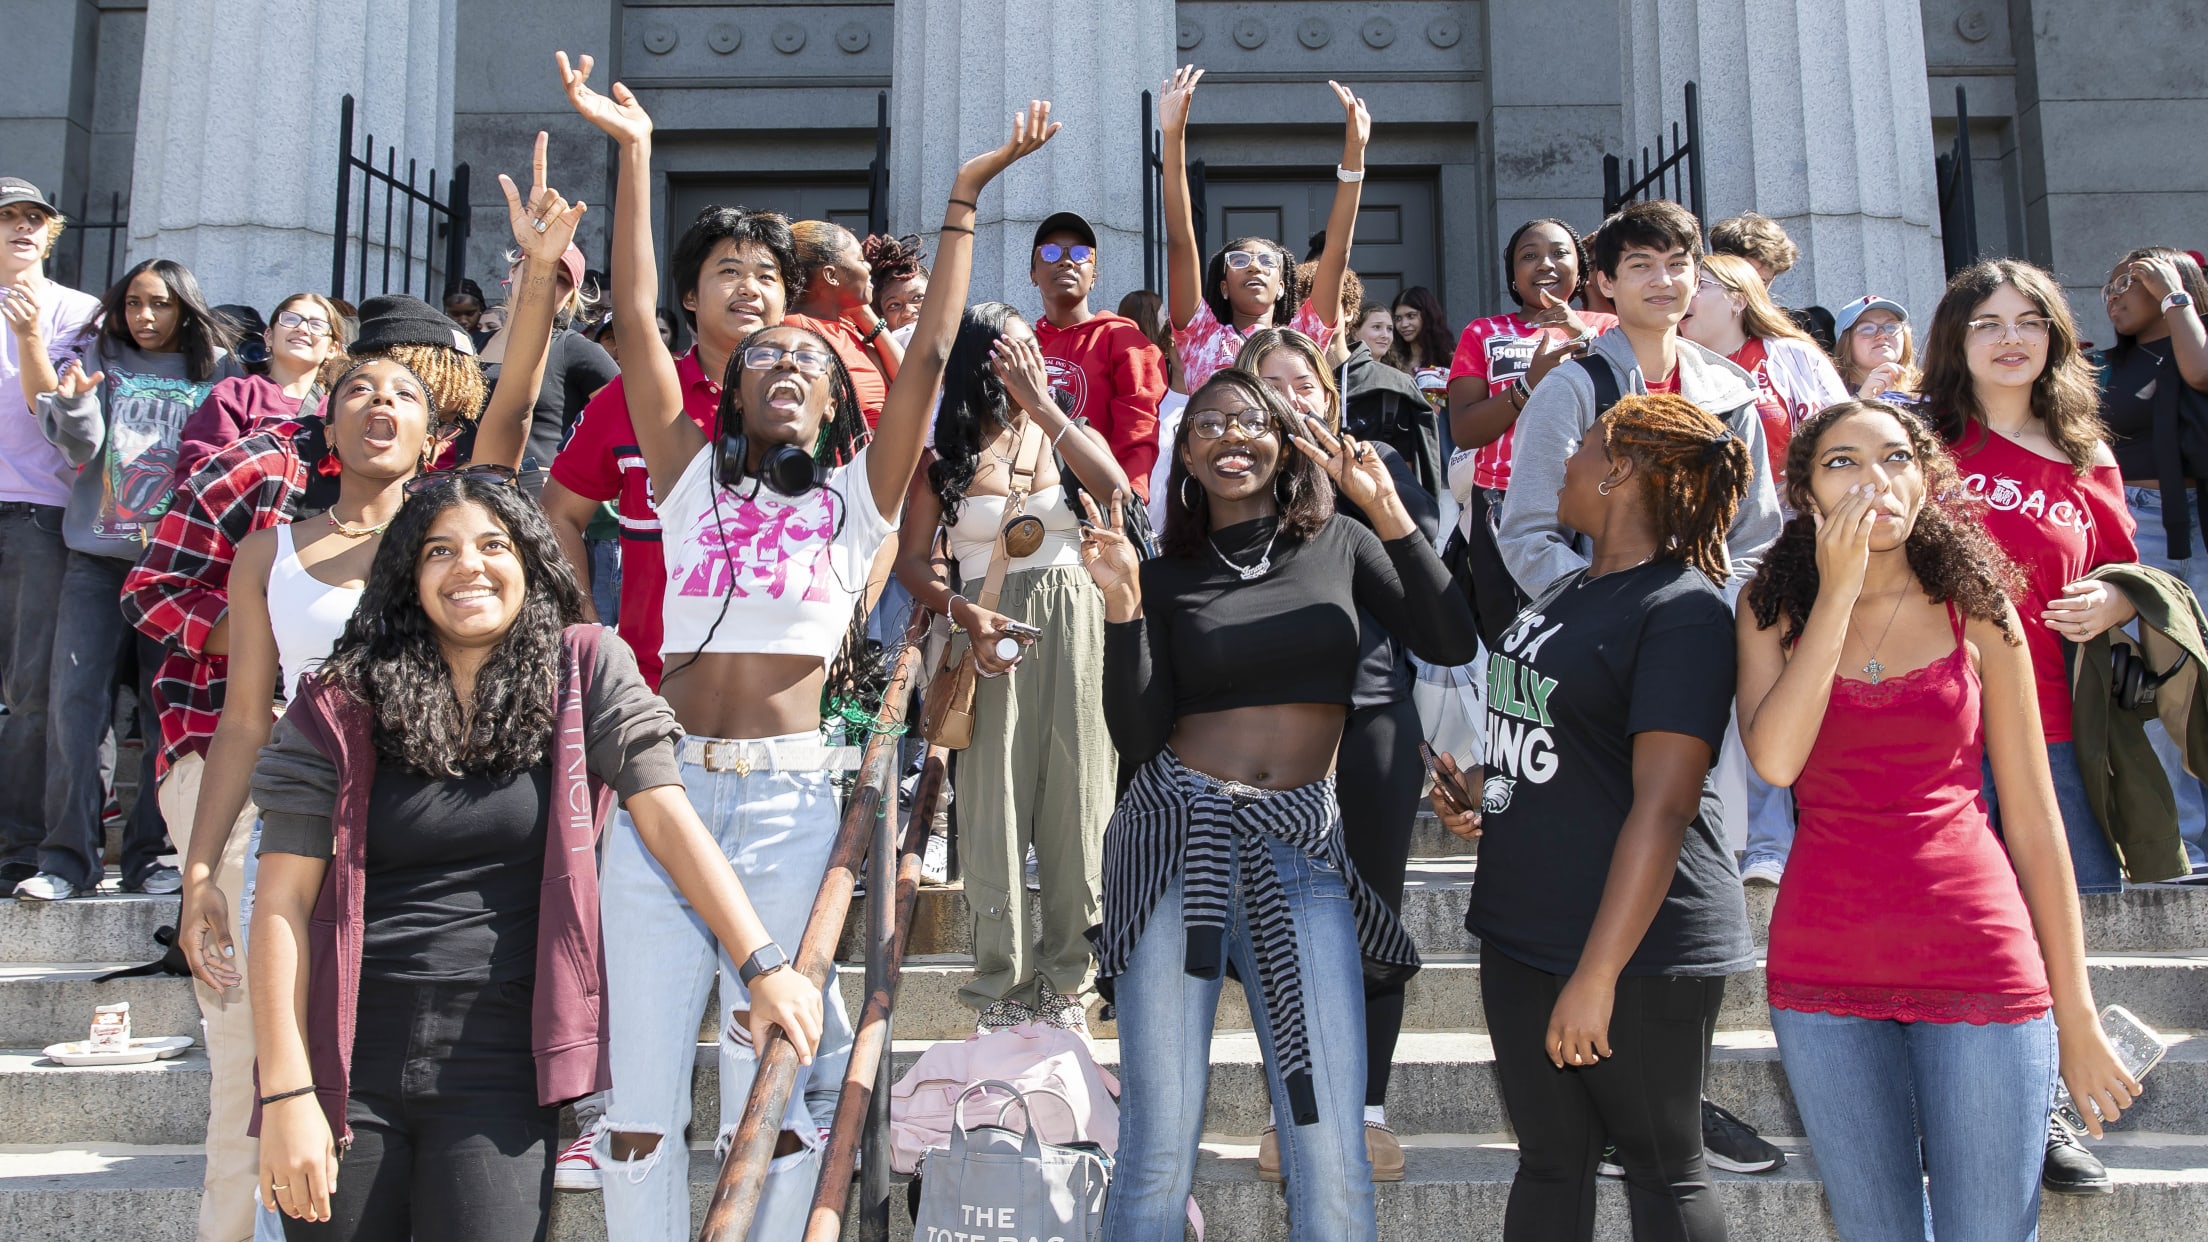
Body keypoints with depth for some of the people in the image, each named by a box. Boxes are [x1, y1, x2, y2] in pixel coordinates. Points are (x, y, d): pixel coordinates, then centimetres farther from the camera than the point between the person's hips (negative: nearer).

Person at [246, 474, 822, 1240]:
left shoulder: (582, 673, 1)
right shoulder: (343, 708, 1)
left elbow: (666, 815, -6)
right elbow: (283, 904, -1)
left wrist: (765, 965, -16)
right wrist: (287, 1092, -7)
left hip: (500, 1067, -1)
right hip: (350, 1062, 1)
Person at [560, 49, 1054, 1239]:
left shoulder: (858, 494, 11)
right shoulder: (692, 477, 13)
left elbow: (930, 352, 4)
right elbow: (635, 320, 7)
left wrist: (965, 197, 3)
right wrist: (634, 153, 3)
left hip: (793, 798, -1)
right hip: (665, 784, 1)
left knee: (773, 1102, 2)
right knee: (639, 1099, 3)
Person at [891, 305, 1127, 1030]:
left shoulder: (1070, 433, 11)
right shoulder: (945, 457, 5)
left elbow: (1117, 491, -11)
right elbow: (910, 558, 0)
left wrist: (1042, 407, -9)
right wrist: (963, 612, -17)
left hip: (1074, 628, 2)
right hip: (992, 636, -1)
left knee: (1074, 800, 3)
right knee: (994, 806, -1)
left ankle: (1067, 982, 14)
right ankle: (1005, 989, 11)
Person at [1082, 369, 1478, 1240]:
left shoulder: (1339, 544, 10)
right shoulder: (1166, 578, 9)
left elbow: (1452, 644, -2)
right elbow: (1139, 735, 1)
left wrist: (1388, 510, -6)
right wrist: (1121, 608, -10)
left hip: (1303, 849, 1)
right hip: (1177, 836, 0)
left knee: (1333, 1158, -5)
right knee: (1160, 1150, 0)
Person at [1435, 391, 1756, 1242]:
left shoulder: (1681, 608, -14)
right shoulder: (1562, 593, 12)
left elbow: (1663, 804, -21)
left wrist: (1597, 974, -23)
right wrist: (1480, 791, 6)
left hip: (1639, 944, -8)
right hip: (1522, 931, 8)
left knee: (1662, 1167, 8)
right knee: (1550, 1163, 14)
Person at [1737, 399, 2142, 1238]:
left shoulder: (1977, 612, 2)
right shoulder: (1773, 612, 3)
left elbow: (2032, 818, 4)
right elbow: (1775, 758, -15)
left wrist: (2075, 1014, 5)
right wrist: (1837, 591, -14)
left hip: (1977, 962, -1)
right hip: (1824, 969, 1)